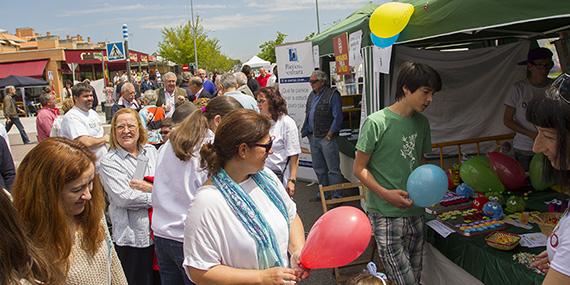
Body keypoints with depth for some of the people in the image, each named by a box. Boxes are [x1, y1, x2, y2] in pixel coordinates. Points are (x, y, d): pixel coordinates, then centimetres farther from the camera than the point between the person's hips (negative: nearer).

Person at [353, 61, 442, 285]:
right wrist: (385, 193, -19)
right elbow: (359, 168, -8)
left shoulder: (422, 123, 8)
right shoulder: (376, 123, -12)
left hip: (415, 213, 7)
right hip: (386, 216, -6)